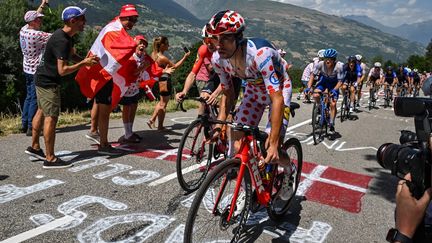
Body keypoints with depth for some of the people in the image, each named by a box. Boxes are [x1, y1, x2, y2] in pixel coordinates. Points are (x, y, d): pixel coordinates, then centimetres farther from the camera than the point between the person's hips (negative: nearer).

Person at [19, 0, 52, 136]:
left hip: (27, 69, 9)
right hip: (36, 71, -9)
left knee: (29, 97, 17)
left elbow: (33, 17, 22)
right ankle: (31, 128, 1)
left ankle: (24, 125, 23)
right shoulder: (36, 35, -21)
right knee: (35, 99, -3)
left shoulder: (23, 30, 4)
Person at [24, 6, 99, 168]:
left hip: (43, 80, 11)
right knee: (51, 117, -8)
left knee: (42, 111, 18)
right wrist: (84, 63, -22)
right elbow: (62, 70, -29)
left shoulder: (67, 36, 5)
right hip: (48, 82, -11)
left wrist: (86, 61, -2)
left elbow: (72, 55, 16)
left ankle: (34, 147, 33)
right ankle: (50, 159, -2)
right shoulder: (61, 41, -26)